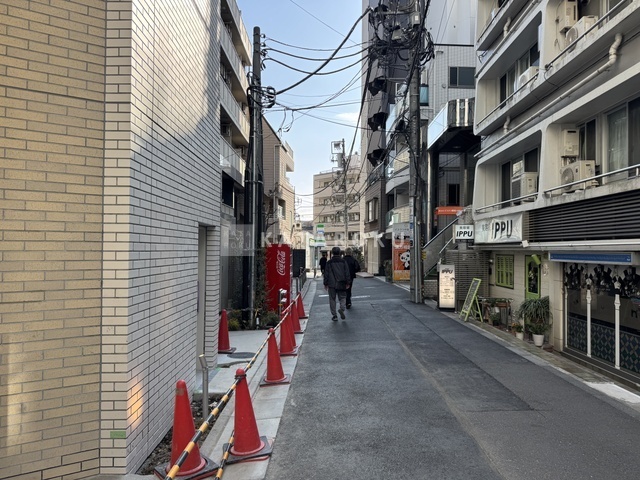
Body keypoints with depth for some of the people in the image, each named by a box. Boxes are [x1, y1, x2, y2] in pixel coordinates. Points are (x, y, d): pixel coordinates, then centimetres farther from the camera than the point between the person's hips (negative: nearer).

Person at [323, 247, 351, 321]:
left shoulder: (329, 263, 0)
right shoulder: (343, 262, 2)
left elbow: (326, 274, 2)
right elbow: (347, 273, 2)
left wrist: (325, 284, 9)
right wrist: (348, 283, 8)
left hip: (332, 284, -1)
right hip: (341, 284, 1)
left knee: (332, 299, 6)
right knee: (342, 297, 12)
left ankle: (334, 315, 5)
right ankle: (342, 308, -16)